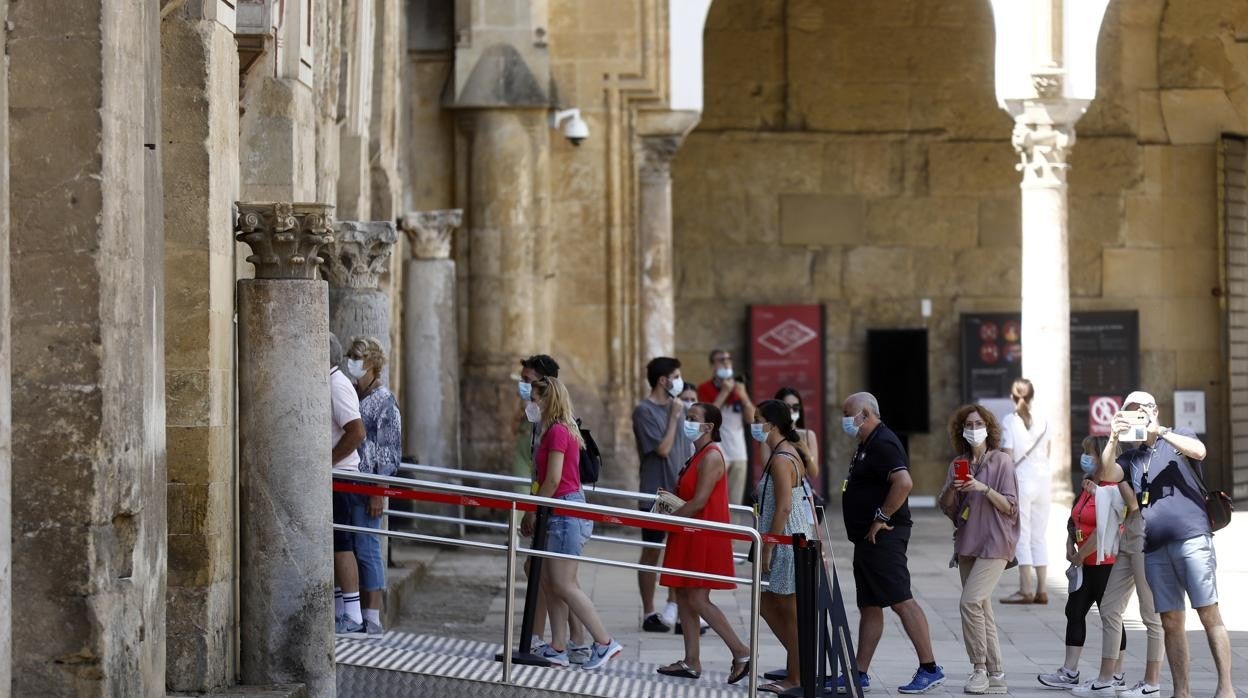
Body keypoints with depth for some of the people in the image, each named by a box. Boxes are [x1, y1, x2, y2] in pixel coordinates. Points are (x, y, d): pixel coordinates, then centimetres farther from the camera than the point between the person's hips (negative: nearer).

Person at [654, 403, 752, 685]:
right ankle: (691, 662, 14)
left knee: (698, 600, -9)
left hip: (704, 538, -10)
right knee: (683, 597, 10)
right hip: (690, 537, 10)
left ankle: (741, 652, -4)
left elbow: (699, 502, -20)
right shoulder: (698, 455, 15)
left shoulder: (711, 456, -16)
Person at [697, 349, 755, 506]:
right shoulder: (705, 389, 1)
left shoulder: (738, 387, 16)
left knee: (736, 503, 4)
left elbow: (751, 418, 12)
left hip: (739, 453, 5)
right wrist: (724, 392, -12)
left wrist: (743, 396, -3)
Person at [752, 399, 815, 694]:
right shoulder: (792, 452, 13)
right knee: (768, 605, 16)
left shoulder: (780, 459, -17)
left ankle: (796, 678, 6)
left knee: (790, 612, -1)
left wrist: (767, 548, -19)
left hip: (785, 541, -10)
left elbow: (783, 507, -22)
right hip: (795, 538, 10)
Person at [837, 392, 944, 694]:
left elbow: (904, 483, -29)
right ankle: (859, 675, 13)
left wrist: (881, 518, -23)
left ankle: (929, 669, -11)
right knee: (869, 607, 11)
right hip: (868, 540, 11)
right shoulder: (867, 445, 18)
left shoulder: (883, 444, -15)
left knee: (901, 601, -11)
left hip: (883, 537, -11)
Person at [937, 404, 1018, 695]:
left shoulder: (1001, 461, -4)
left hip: (995, 543, -6)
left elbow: (1010, 507, -8)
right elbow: (946, 507, 10)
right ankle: (996, 675, 10)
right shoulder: (958, 464, 11)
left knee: (971, 601, -18)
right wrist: (952, 489, -10)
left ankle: (980, 668, -10)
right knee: (981, 610, 6)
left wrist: (985, 489, -21)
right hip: (967, 544, 6)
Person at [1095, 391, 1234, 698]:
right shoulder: (1132, 456, 21)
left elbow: (1199, 451, -9)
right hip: (1155, 546, 4)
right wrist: (1113, 439, -11)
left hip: (1192, 537, -4)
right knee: (1170, 622, 2)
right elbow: (1108, 474, 3)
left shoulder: (1179, 438, 12)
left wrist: (1160, 431, -16)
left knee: (1209, 613, -9)